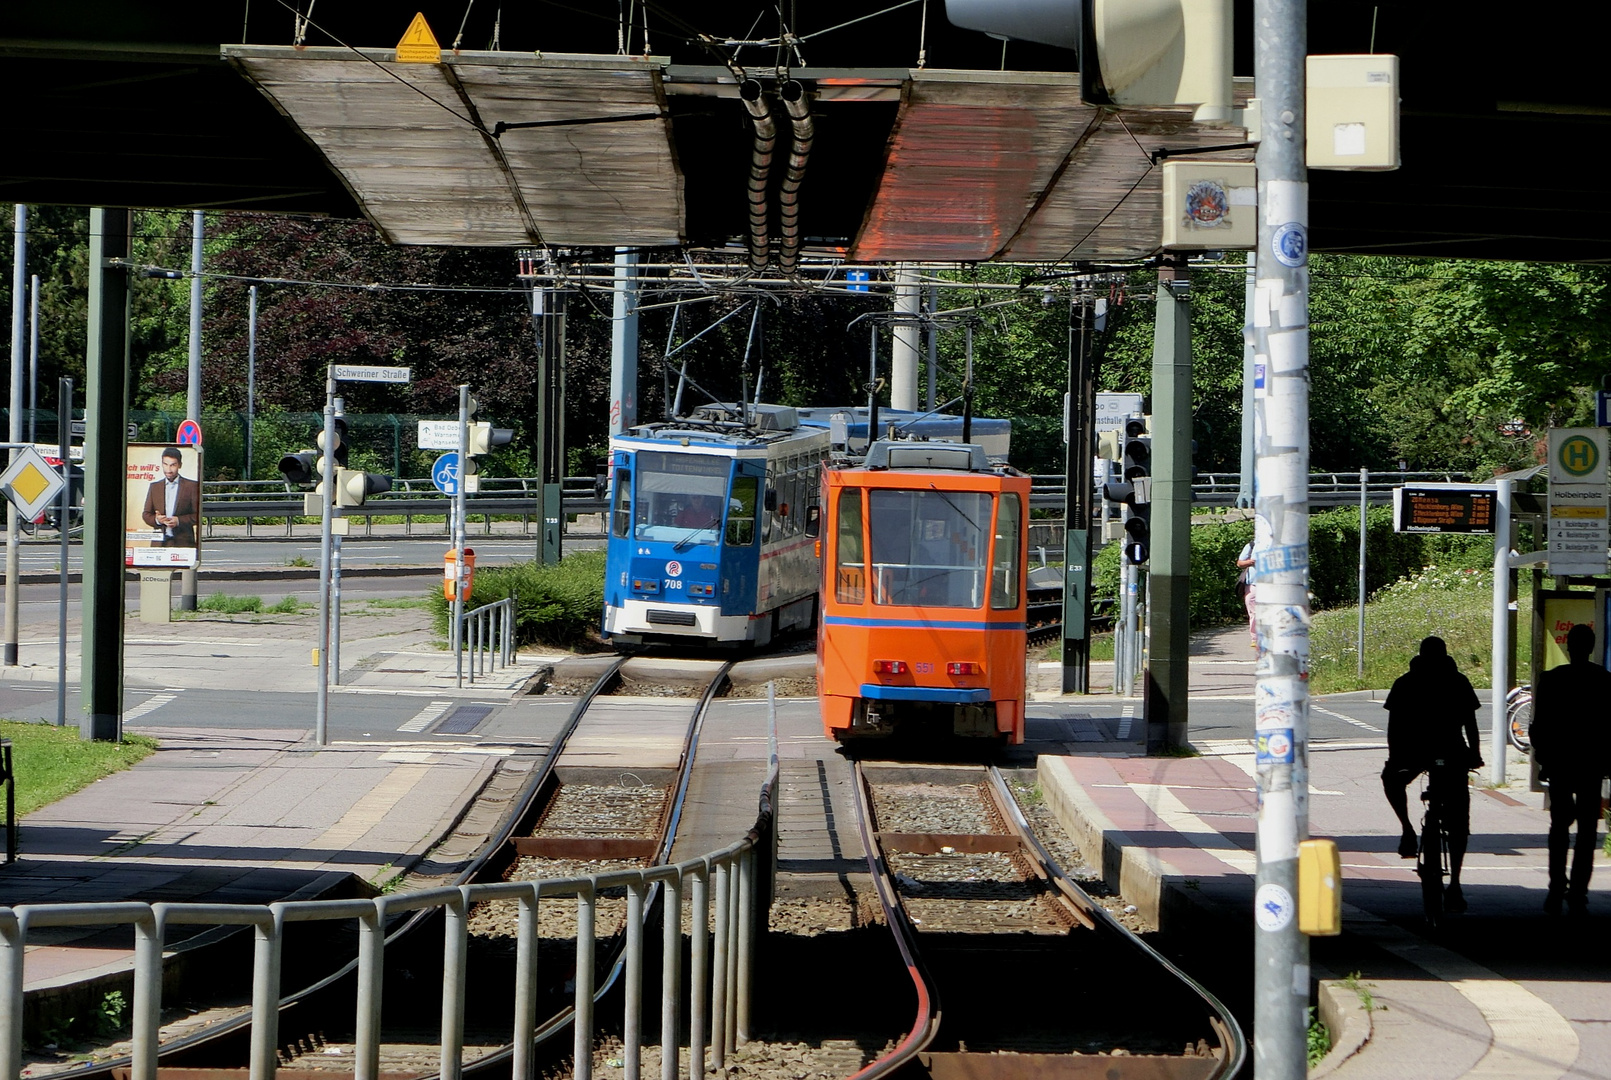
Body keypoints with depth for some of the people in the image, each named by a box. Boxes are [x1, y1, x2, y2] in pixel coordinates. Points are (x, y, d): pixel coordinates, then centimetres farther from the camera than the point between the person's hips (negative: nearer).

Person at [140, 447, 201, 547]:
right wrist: (156, 519, -7)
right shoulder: (154, 487, 16)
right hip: (159, 542, 3)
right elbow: (146, 514, 16)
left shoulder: (192, 486, 5)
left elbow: (198, 514, 2)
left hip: (183, 542, -3)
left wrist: (179, 521, -13)